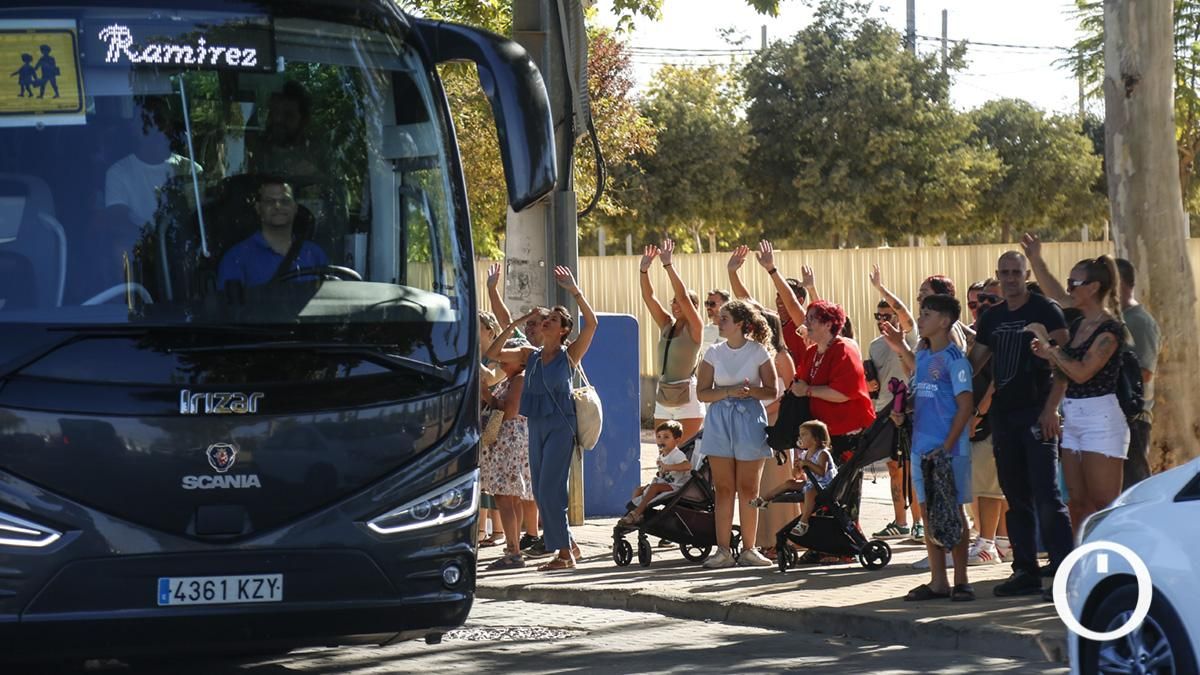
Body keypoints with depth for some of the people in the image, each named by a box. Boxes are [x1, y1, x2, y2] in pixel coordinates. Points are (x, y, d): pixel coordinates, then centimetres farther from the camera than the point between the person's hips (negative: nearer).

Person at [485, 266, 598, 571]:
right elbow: (493, 354, 7)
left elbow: (591, 323, -15)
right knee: (541, 493, 7)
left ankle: (564, 552, -6)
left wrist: (575, 291, -19)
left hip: (561, 426, -6)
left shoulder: (570, 354, -2)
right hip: (536, 426, 6)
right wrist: (516, 323, 4)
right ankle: (568, 545, 19)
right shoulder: (530, 355, 12)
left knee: (549, 490, -12)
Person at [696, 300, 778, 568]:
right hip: (720, 420, 2)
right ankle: (723, 550, 1)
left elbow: (771, 391, 1)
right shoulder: (714, 353, 5)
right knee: (723, 488, 1)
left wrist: (750, 391, -18)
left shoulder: (759, 352, 0)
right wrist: (730, 391, -13)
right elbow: (703, 393, 2)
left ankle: (748, 549, 7)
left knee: (748, 488, 1)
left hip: (750, 419, -2)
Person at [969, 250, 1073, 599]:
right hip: (1003, 413, 7)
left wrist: (1051, 409, -19)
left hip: (1036, 413, -7)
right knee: (1016, 498, 10)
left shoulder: (1045, 311, -5)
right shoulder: (992, 318, 14)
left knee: (1047, 497, -11)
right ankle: (1026, 572, 15)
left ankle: (1065, 574, -11)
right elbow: (973, 363, 20)